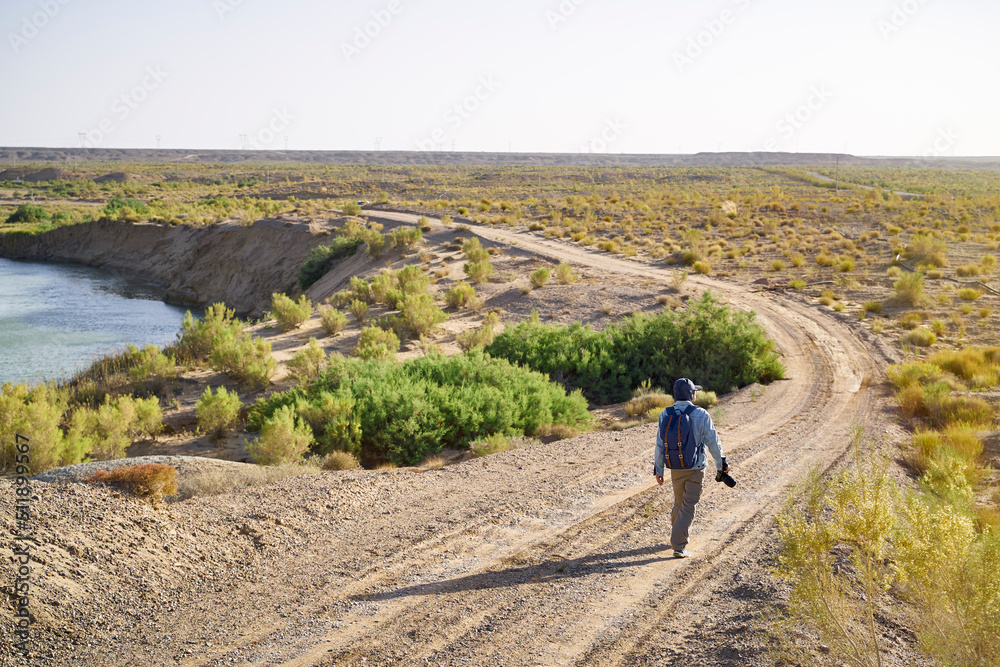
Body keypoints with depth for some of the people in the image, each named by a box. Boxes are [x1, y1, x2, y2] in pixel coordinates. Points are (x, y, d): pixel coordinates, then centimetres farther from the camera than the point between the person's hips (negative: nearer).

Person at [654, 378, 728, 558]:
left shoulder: (665, 415, -3)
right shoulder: (701, 415, -12)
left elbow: (659, 445, 0)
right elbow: (713, 442, -8)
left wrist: (658, 470, 8)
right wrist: (722, 463, 5)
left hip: (675, 469, 4)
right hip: (695, 469, -4)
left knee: (679, 503, 23)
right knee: (688, 507, 0)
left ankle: (678, 536, 39)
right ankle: (679, 546, -7)